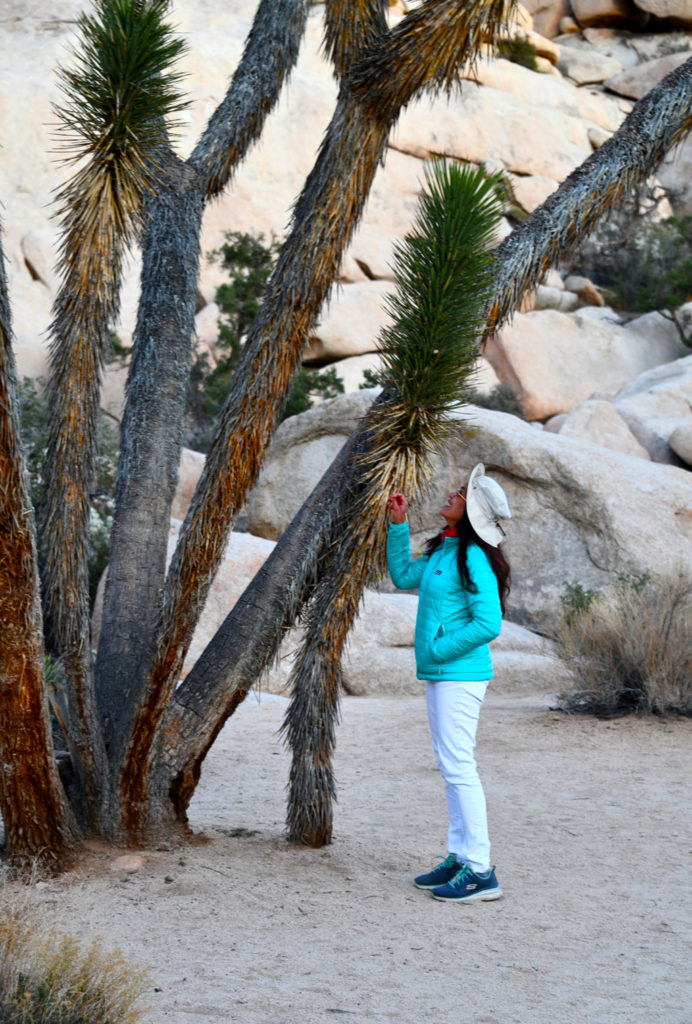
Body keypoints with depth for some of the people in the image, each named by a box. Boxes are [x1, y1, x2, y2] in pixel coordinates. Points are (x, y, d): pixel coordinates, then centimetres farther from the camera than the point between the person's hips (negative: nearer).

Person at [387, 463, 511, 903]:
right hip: (439, 674, 10)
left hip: (460, 674, -10)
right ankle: (459, 858, 21)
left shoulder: (474, 559, -17)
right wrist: (398, 525, 18)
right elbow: (403, 576, 26)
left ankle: (480, 871, -8)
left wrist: (440, 650, -14)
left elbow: (488, 624, -22)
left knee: (458, 766, -10)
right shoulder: (442, 552, 11)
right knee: (451, 766, 14)